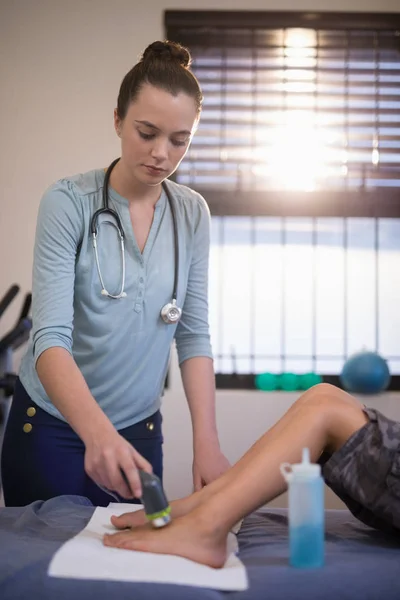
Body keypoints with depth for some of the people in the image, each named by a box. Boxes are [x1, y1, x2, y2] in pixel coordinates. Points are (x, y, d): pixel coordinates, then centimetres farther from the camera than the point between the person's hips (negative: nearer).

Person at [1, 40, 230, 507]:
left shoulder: (192, 214, -3)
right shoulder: (68, 202, -15)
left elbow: (193, 334, -2)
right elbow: (50, 337, -22)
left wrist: (206, 442, -12)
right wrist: (97, 432, -38)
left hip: (140, 432, 3)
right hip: (52, 428, -3)